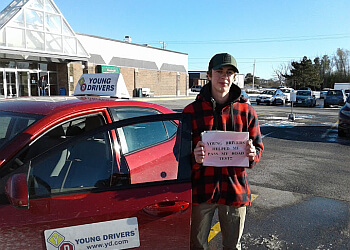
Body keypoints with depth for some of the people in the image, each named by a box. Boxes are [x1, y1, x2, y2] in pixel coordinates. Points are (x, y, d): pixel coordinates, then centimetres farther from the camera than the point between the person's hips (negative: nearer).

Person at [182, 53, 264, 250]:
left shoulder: (246, 111, 2)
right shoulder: (192, 111, -2)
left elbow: (259, 147, 8)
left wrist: (252, 154, -16)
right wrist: (194, 157, -22)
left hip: (235, 189, 1)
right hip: (202, 189, -1)